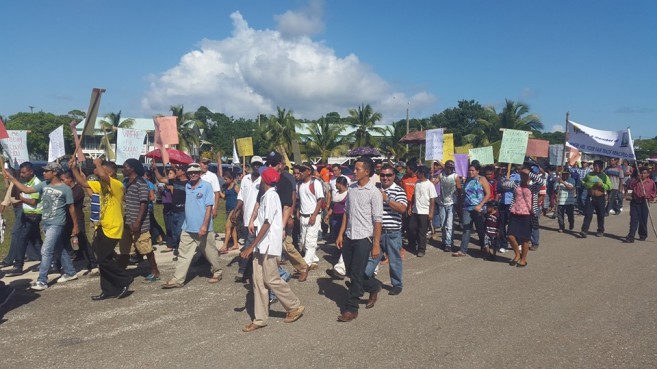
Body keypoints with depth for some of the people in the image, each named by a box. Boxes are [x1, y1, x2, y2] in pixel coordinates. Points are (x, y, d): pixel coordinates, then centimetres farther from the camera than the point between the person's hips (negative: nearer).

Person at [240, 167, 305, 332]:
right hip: (262, 245, 9)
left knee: (271, 280, -1)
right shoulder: (266, 196, 15)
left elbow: (267, 223, -21)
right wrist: (255, 246, 21)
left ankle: (295, 307, 16)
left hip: (269, 245, -9)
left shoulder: (271, 195, -14)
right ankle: (260, 319, 12)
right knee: (258, 281, 6)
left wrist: (251, 246, -23)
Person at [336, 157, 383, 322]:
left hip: (363, 238, -6)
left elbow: (377, 220, -12)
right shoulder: (351, 188, 6)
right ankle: (374, 287, 39)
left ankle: (351, 308, 14)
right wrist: (341, 234, 9)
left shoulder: (374, 192, -12)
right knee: (350, 272, 15)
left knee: (356, 274, 0)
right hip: (349, 237, 6)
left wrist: (376, 244, -13)